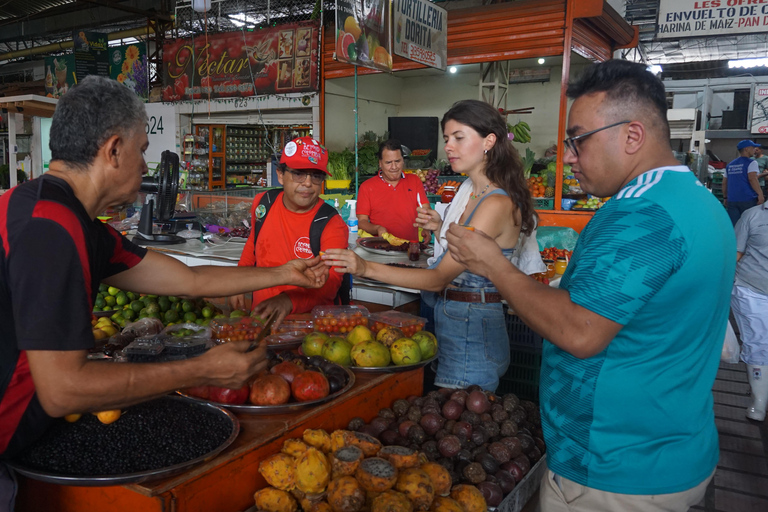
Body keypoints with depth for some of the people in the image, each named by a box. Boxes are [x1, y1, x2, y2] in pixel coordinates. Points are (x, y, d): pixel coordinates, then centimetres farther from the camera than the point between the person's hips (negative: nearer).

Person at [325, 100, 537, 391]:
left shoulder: (497, 204, -20)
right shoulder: (470, 190, 10)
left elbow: (440, 277, -26)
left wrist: (367, 268, -33)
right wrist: (442, 228, 4)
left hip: (472, 327, -9)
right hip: (448, 316, 9)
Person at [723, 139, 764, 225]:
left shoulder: (730, 165, 17)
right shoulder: (751, 163, -3)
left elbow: (724, 183, 18)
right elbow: (752, 179, -16)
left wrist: (725, 197, 25)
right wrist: (760, 194, -16)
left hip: (732, 200, 6)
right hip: (748, 199, -5)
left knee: (733, 226, 3)